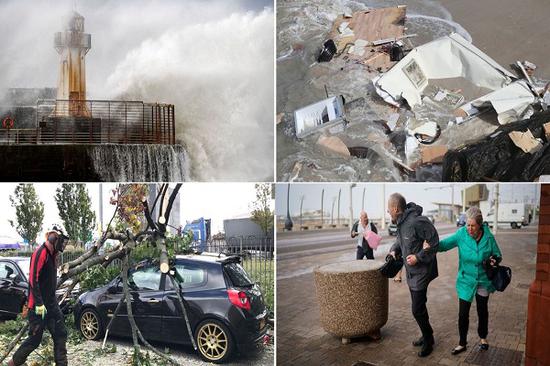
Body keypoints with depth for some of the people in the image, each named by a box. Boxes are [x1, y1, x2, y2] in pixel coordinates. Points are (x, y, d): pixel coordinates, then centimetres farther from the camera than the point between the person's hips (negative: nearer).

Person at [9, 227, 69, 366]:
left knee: (60, 334, 7)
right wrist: (39, 304, -23)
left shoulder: (51, 254, 11)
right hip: (39, 306, -9)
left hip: (51, 304, 9)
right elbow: (33, 280, -22)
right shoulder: (40, 253, -17)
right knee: (35, 339, 1)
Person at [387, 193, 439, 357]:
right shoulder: (401, 222, 3)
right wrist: (394, 250, 2)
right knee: (419, 306, 20)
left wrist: (418, 257, -24)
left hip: (421, 272, -9)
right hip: (411, 272, 9)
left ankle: (428, 340, 18)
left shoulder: (417, 222, -27)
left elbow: (435, 242, -22)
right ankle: (427, 336, 37)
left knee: (417, 310, -3)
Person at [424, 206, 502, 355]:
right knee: (463, 314, 1)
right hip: (466, 281, -1)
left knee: (482, 311, 21)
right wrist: (431, 246, -36)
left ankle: (483, 338, 46)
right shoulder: (461, 234, -17)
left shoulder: (488, 237, -14)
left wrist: (494, 260, -24)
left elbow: (498, 255, -1)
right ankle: (462, 343, 22)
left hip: (483, 281, 1)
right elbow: (445, 244, -16)